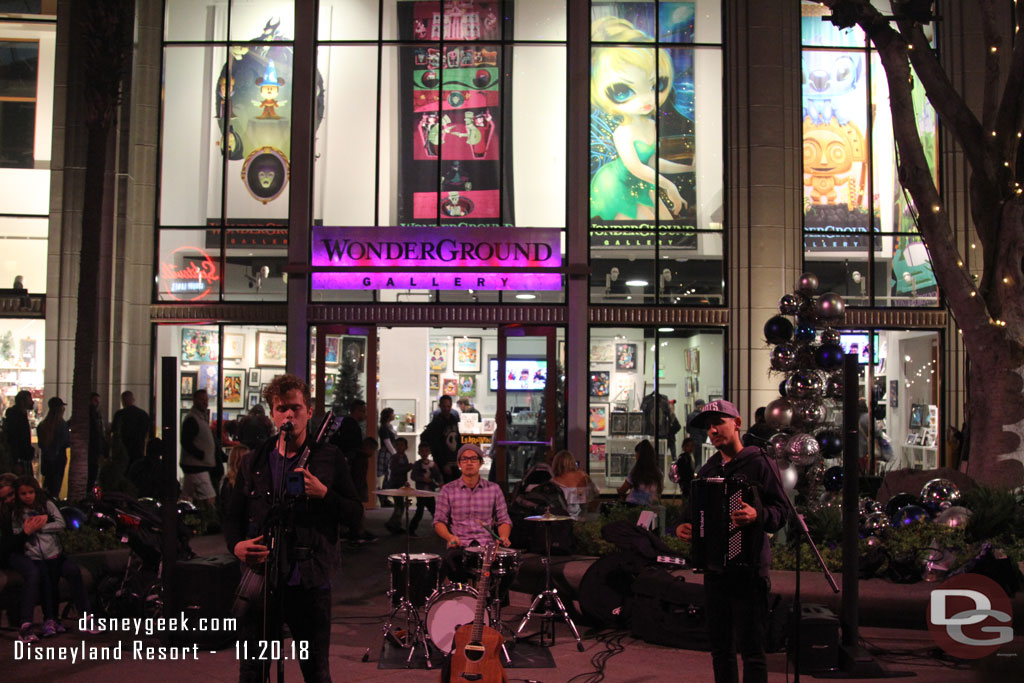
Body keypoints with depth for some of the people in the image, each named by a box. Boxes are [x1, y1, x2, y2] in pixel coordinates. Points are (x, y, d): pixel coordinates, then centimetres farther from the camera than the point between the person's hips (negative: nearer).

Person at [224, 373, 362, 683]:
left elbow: (355, 513, 2)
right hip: (260, 579, 2)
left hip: (311, 584, -2)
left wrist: (323, 494, -15)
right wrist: (236, 545, -7)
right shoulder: (252, 462, 9)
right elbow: (233, 516, 14)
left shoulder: (329, 458, 3)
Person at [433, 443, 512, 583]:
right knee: (450, 561, -35)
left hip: (486, 545, 1)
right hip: (459, 546, -1)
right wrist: (449, 537, -13)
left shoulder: (494, 489, 11)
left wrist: (504, 537, -8)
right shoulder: (448, 490, 7)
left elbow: (503, 520, 13)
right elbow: (439, 522, 8)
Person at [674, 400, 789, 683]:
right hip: (714, 568, 7)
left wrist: (757, 515, -30)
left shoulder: (759, 464, -3)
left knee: (751, 649, -4)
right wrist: (681, 527, 0)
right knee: (720, 647, 12)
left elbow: (781, 510, -10)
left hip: (749, 570, -6)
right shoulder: (708, 470, 17)